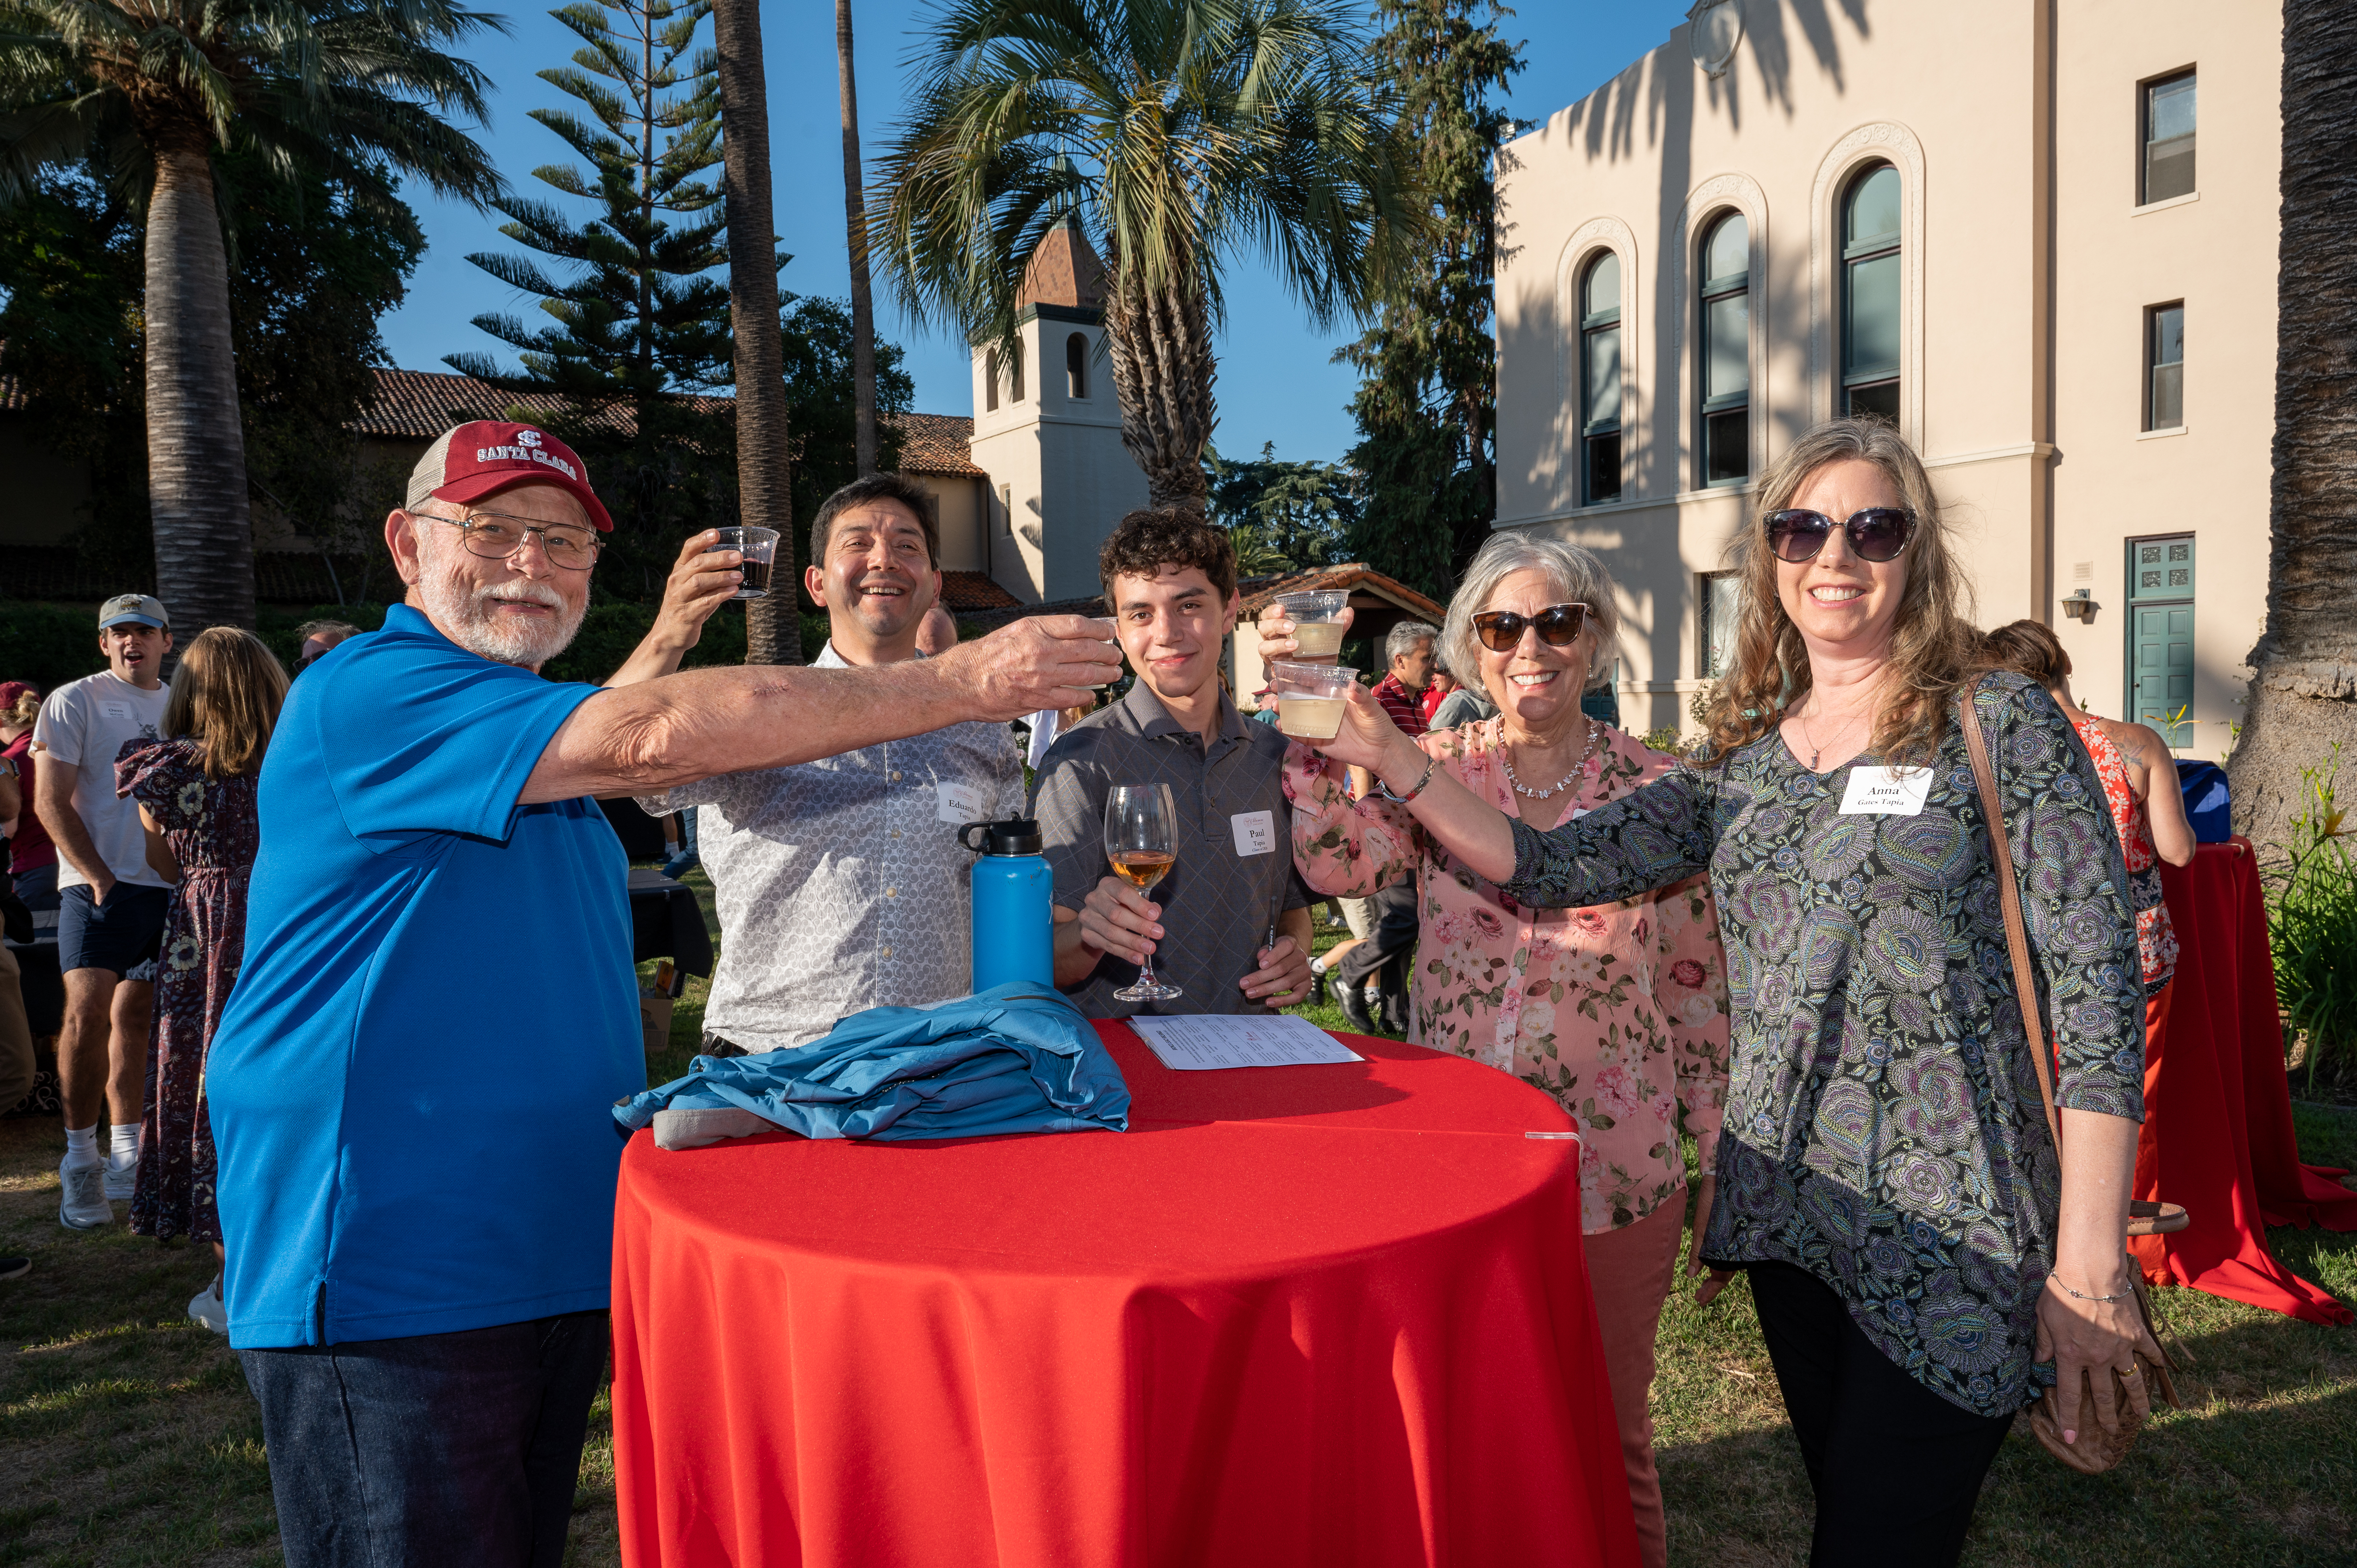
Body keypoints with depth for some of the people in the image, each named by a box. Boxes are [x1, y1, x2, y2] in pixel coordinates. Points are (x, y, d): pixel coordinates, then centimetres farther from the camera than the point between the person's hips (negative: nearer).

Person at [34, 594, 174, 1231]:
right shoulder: (74, 701, 0)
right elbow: (51, 802, -5)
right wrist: (97, 875, -12)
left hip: (169, 886, 4)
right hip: (100, 886, -4)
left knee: (134, 1016, 9)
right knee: (87, 1013, -12)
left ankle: (126, 1152, 16)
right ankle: (80, 1161, -2)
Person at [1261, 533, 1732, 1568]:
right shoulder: (1435, 768, 0)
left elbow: (1698, 994, 1)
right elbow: (1338, 862, -20)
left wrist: (1712, 1170, 3)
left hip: (1615, 1173, -1)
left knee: (1607, 1438, 15)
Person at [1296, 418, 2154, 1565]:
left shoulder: (2002, 725, -5)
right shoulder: (1741, 768, 8)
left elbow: (2099, 992, -9)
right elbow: (1549, 866, 2)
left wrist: (2090, 1261, -13)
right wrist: (1387, 755, -9)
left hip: (1950, 1228, -5)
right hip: (1785, 1214, 5)